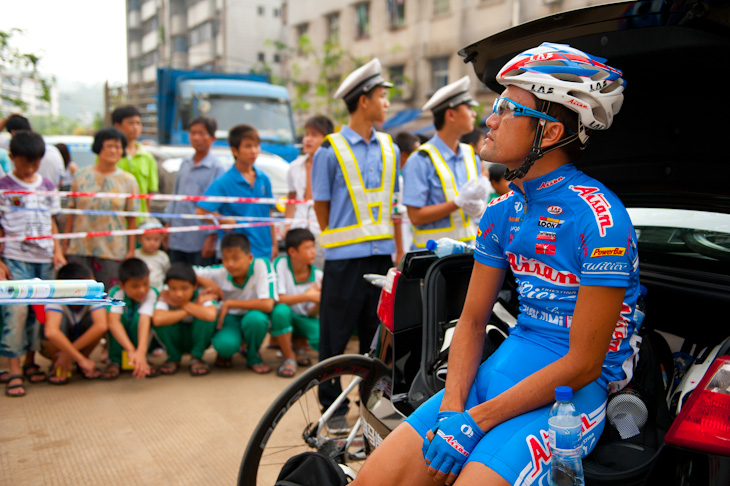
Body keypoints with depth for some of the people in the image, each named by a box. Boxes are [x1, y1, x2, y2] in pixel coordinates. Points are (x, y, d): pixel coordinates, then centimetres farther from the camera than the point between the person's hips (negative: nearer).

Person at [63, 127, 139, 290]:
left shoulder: (128, 181, 4)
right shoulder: (82, 175, 7)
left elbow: (132, 219, 3)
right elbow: (71, 212, 11)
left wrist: (131, 250, -1)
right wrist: (65, 243, 9)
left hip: (112, 251, -1)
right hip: (79, 248, 1)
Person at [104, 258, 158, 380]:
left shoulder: (151, 293, -26)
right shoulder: (116, 293, -28)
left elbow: (144, 321, -41)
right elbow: (112, 321, -44)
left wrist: (141, 351, -56)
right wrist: (131, 350, -57)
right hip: (119, 339, 0)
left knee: (138, 316, -31)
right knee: (119, 315, -31)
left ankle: (141, 360, -14)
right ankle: (115, 361, -17)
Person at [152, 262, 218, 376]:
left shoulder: (202, 294, -25)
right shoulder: (165, 296, -23)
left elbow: (211, 315, -48)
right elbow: (157, 319, -45)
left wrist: (185, 304, -34)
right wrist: (195, 307, -37)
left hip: (199, 338, -1)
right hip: (175, 340, 1)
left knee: (204, 317, -32)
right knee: (164, 320, -30)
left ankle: (196, 357, -8)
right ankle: (174, 358, -3)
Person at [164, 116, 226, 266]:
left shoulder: (217, 168, -8)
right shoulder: (185, 163, 12)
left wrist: (212, 237, -15)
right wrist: (168, 224, 16)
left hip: (201, 242, -6)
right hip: (177, 238, 6)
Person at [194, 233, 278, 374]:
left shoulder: (261, 265, -27)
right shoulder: (219, 272, -17)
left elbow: (268, 304, -36)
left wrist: (230, 303, -28)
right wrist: (204, 281, -26)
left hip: (254, 316, -1)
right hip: (230, 317, 1)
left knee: (255, 318, -38)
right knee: (225, 344, -33)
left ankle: (253, 356, -4)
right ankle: (225, 354, 8)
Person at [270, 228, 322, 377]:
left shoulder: (318, 275, -9)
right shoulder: (280, 264, -17)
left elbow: (312, 313, -9)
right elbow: (275, 299, -25)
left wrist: (319, 301, -31)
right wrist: (307, 296, -31)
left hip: (303, 320, 2)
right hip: (283, 318, -2)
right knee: (280, 310, -38)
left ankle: (299, 344, 11)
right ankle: (289, 357, -14)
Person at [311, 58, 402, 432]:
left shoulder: (389, 149, 10)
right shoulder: (331, 151, -4)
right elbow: (322, 208, 1)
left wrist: (398, 251, 11)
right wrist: (343, 242, 3)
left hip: (382, 256, 4)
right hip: (345, 259, -4)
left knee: (379, 333, 12)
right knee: (335, 336, 3)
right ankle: (333, 409, 17)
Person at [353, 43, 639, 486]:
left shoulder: (598, 217, -17)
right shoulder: (502, 212, 7)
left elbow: (584, 364, -17)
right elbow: (472, 320, 9)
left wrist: (476, 420, -17)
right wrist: (452, 408, -8)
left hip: (576, 387, -6)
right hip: (509, 364, 6)